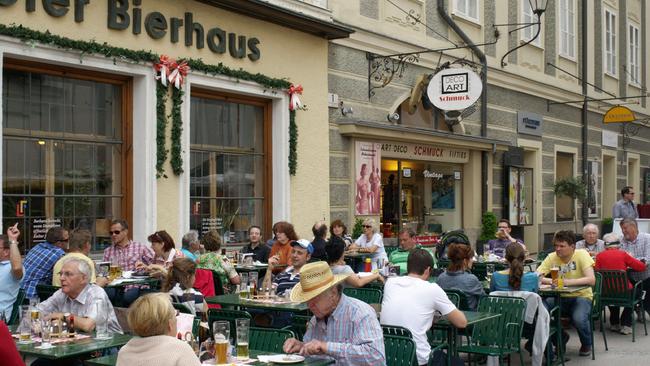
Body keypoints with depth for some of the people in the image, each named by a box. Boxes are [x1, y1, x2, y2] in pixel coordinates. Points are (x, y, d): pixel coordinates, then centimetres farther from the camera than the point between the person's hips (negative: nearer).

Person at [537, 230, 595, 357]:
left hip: (581, 296, -3)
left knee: (579, 319, -34)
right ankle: (560, 338, 6)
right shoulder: (552, 257, -3)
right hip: (559, 297, 3)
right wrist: (551, 281, -31)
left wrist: (566, 282, -35)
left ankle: (586, 344, 5)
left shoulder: (581, 255, -12)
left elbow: (591, 280, -24)